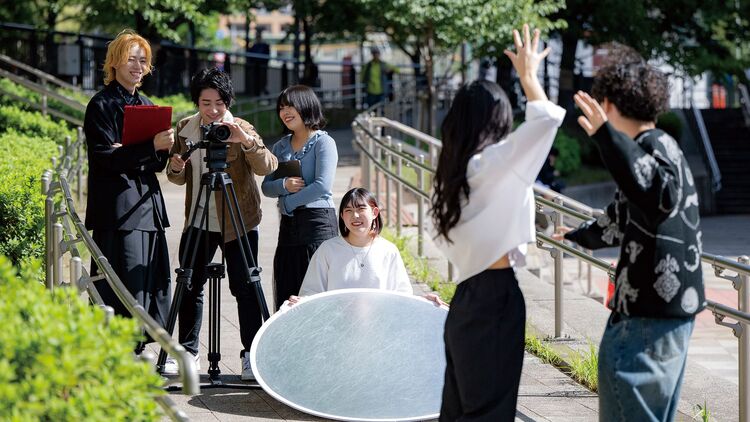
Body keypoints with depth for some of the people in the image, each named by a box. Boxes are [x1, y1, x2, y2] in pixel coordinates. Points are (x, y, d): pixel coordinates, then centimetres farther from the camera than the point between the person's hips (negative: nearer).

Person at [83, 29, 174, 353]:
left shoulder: (147, 106, 18)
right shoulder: (101, 105, -4)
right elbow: (106, 159, -13)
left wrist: (164, 151, -6)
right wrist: (151, 147, -22)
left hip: (149, 205, 8)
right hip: (118, 210, -7)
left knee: (154, 284, 5)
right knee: (126, 289, -11)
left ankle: (142, 350, 12)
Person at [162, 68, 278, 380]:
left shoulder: (241, 129, -10)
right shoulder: (185, 128, 3)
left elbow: (267, 167, -25)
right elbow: (179, 179, 12)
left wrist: (247, 141, -41)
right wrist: (175, 169, -11)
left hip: (238, 222, -4)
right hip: (198, 220, 4)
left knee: (244, 287, -5)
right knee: (189, 287, 9)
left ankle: (252, 354, 2)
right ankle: (186, 352, 20)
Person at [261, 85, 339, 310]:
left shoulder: (323, 142, -3)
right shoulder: (281, 146, 16)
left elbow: (323, 186, -14)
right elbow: (266, 186, 12)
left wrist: (288, 202, -8)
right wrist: (284, 185, -9)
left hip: (318, 223, -6)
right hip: (288, 224, 7)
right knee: (285, 298, 4)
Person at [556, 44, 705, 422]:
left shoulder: (657, 147, -15)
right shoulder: (656, 148, 17)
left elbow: (658, 196, -41)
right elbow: (622, 220, 35)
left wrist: (606, 136, -51)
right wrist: (578, 236, 54)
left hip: (649, 316, -11)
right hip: (666, 310, 11)